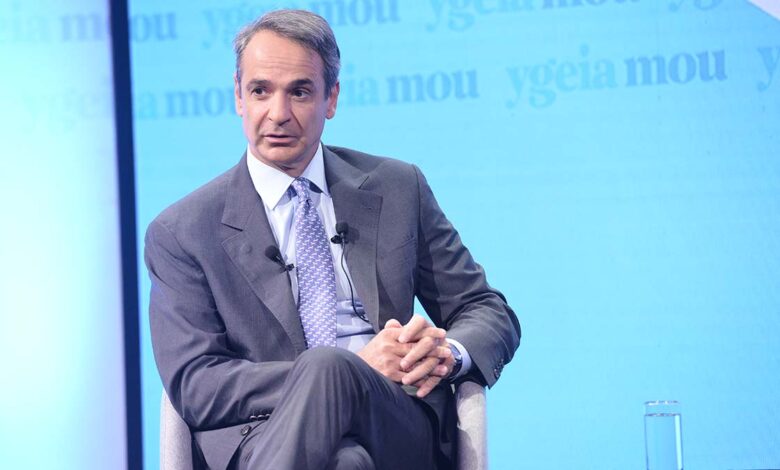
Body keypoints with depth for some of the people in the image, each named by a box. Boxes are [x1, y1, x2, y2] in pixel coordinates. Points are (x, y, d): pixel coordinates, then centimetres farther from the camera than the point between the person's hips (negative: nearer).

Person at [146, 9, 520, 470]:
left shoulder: (399, 188, 17)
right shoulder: (180, 233, 9)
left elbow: (490, 314, 19)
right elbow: (194, 385, -2)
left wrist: (446, 353, -9)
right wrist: (361, 367, -13)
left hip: (398, 426, 3)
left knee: (328, 369, -35)